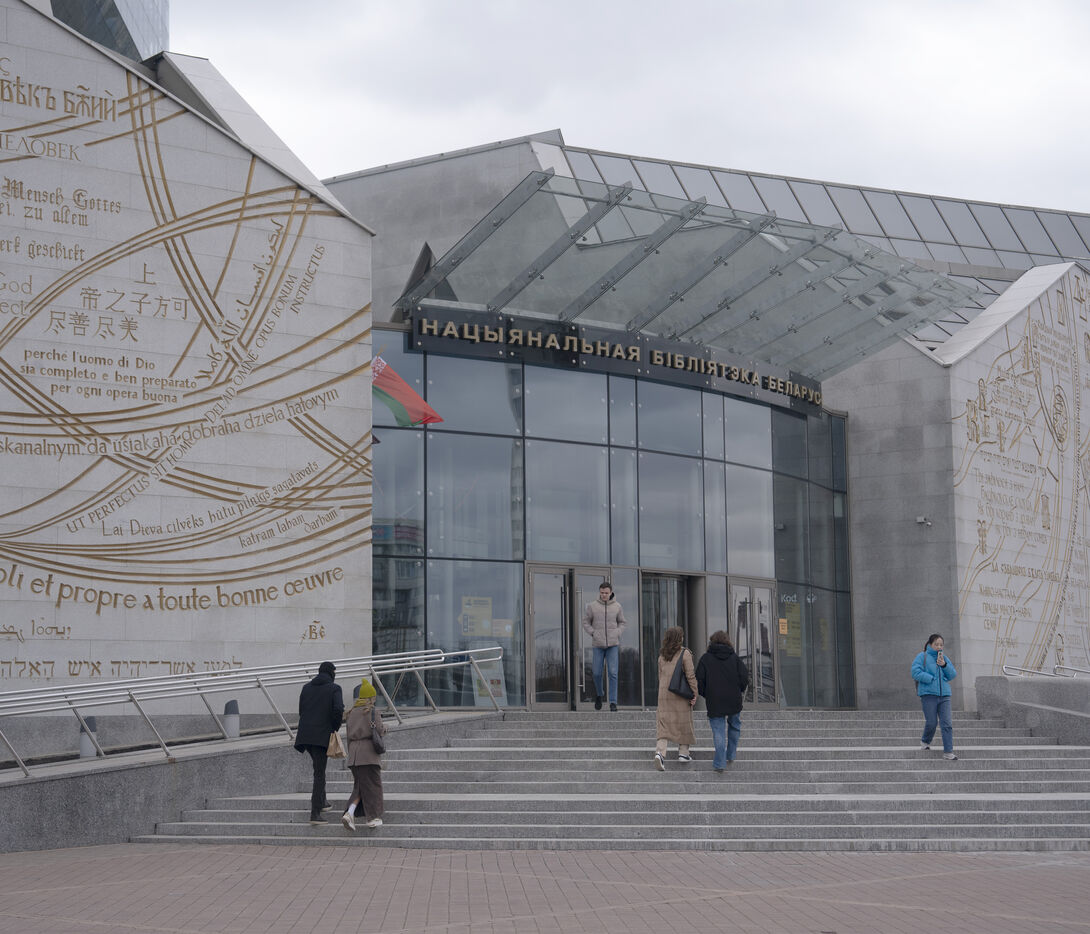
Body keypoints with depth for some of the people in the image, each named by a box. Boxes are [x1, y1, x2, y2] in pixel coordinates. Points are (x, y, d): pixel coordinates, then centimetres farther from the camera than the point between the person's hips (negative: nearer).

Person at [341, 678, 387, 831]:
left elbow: (349, 735, 15)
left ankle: (349, 813, -7)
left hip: (354, 754, 6)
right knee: (373, 784, 5)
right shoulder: (373, 712, -8)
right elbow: (379, 732, -11)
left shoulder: (352, 713, 11)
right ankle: (373, 817, 9)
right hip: (369, 752, -6)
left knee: (360, 786, 13)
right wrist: (384, 730, 10)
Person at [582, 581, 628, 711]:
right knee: (597, 673, 4)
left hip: (613, 644, 0)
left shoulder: (617, 606, 3)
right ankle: (599, 694, 31)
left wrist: (617, 634, -1)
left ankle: (613, 702, -3)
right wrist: (593, 634, -5)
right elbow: (586, 622, 8)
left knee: (613, 673, -7)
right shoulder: (592, 606, 0)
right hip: (598, 645, 0)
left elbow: (622, 622, 14)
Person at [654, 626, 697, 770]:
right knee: (684, 721, 13)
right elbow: (690, 676, -10)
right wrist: (694, 694, -6)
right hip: (681, 693, -3)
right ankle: (683, 752, 19)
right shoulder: (685, 654, -8)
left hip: (664, 693, 3)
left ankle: (660, 752, -19)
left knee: (663, 724, -1)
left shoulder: (662, 656, 8)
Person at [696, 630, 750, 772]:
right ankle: (730, 756, 27)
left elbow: (699, 680, -4)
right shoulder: (734, 657, 4)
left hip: (714, 702, -1)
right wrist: (740, 690, 13)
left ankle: (720, 763, -6)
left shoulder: (706, 658, 0)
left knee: (718, 731, 0)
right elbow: (745, 676, -3)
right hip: (734, 700, 2)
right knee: (734, 726, 21)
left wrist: (704, 694, 11)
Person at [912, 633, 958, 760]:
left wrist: (944, 665, -8)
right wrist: (932, 679, -13)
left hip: (944, 694, 4)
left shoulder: (944, 658, 15)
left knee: (946, 724, -5)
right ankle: (925, 741, 26)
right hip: (928, 694, -4)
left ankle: (948, 752, -6)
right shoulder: (922, 657, 1)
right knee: (931, 722, -4)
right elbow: (916, 672, -11)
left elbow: (953, 675, 9)